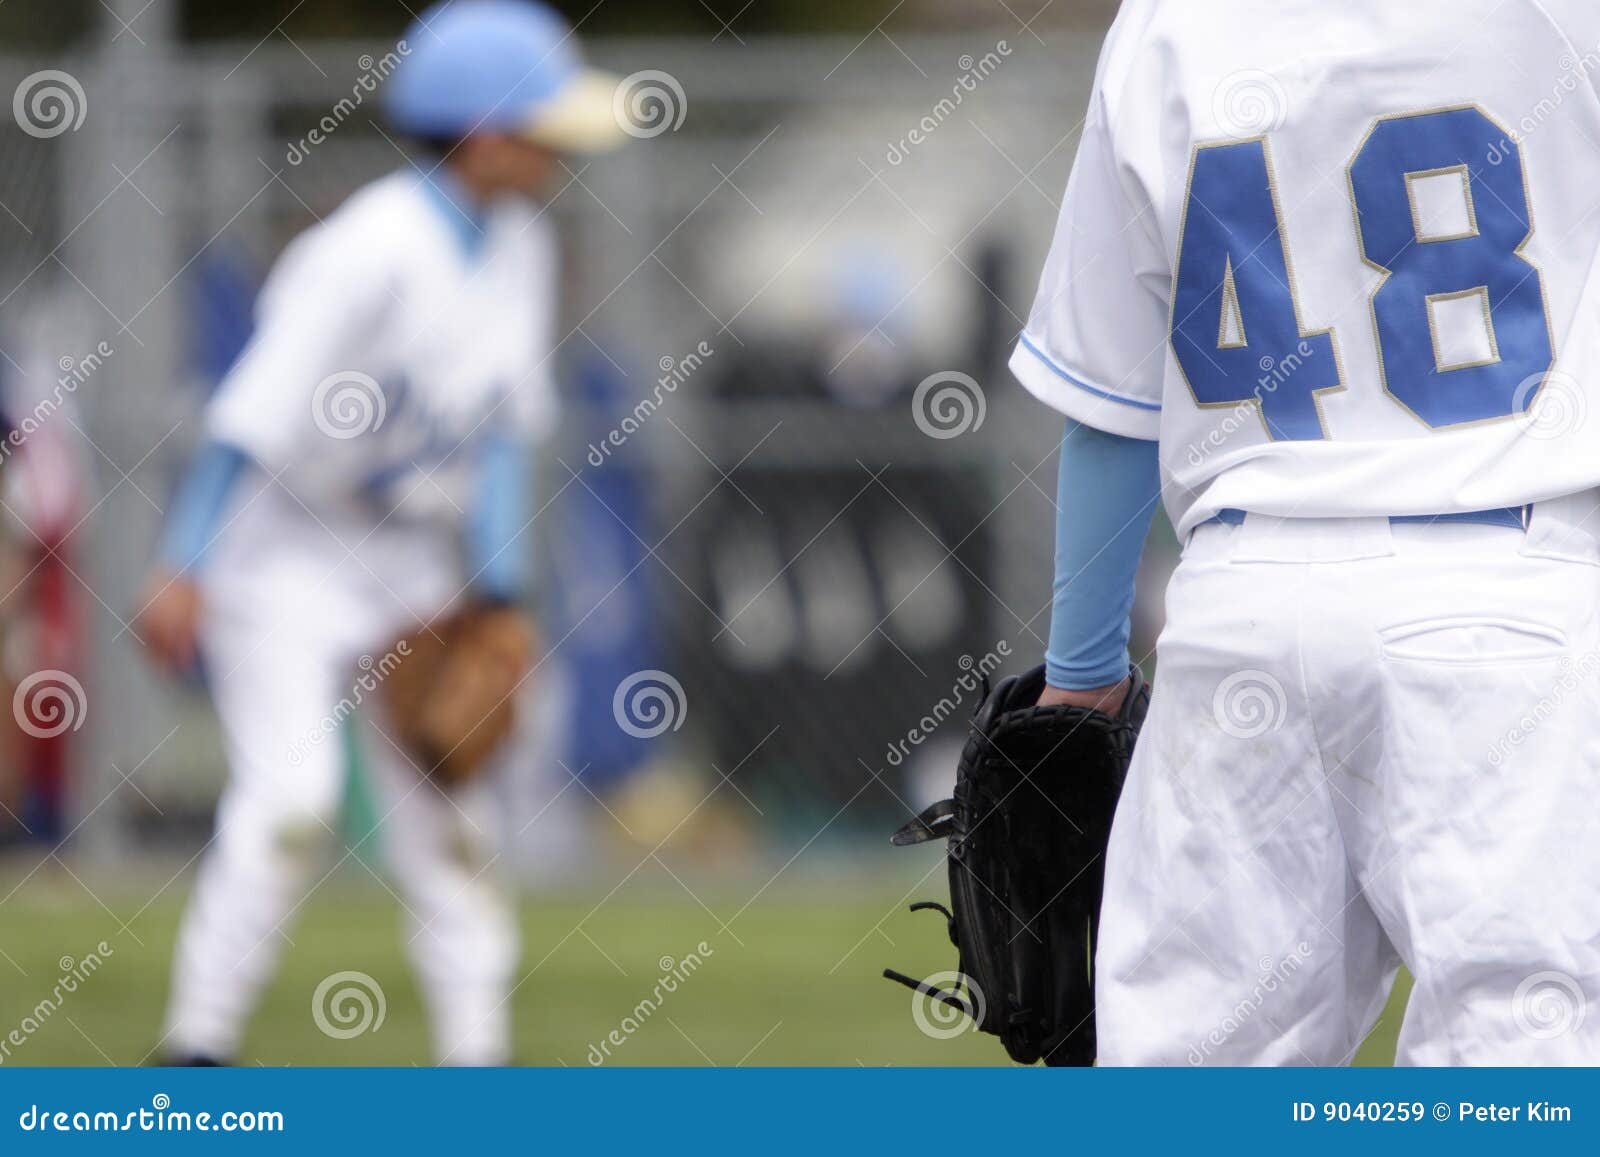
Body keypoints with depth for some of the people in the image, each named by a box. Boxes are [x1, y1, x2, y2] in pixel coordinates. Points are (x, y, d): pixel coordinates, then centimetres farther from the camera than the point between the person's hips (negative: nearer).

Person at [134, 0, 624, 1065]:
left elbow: (506, 423, 7)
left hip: (410, 558, 7)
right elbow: (259, 410, -26)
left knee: (445, 806, 5)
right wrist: (185, 569, -31)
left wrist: (495, 588, 1)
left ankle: (477, 1057, 7)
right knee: (290, 796, -18)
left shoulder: (519, 241, 0)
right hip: (286, 552, -7)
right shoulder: (374, 251, -24)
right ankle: (198, 1048, -9)